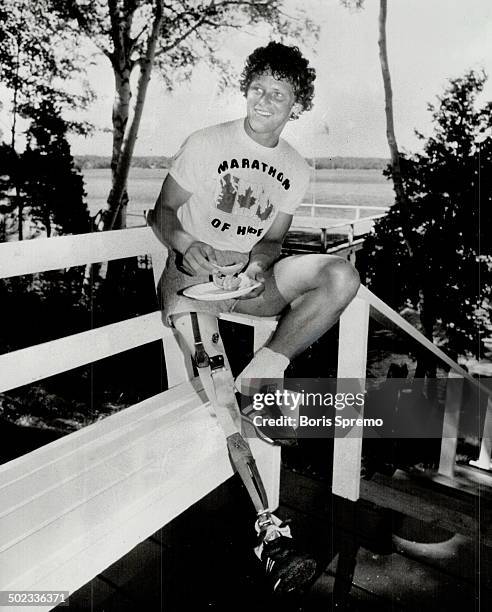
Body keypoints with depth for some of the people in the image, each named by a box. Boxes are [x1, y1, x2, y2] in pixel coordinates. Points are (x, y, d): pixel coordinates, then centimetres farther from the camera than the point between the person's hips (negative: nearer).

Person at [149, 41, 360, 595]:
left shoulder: (296, 170, 11)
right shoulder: (206, 144, 1)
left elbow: (272, 238, 11)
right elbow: (163, 212, 1)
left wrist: (259, 264, -12)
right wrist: (189, 245, -21)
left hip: (252, 276, 3)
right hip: (194, 270, -3)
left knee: (341, 275, -20)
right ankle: (270, 529, -39)